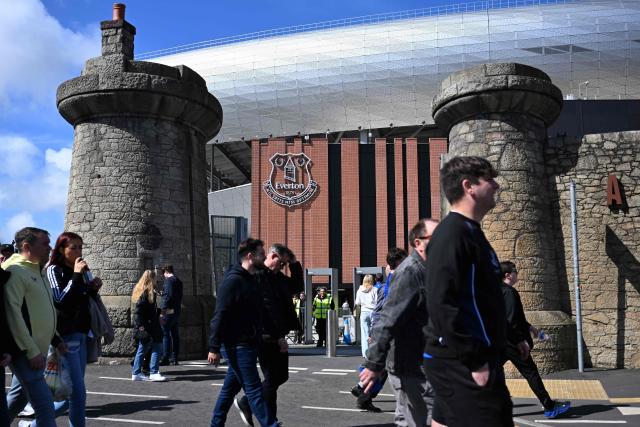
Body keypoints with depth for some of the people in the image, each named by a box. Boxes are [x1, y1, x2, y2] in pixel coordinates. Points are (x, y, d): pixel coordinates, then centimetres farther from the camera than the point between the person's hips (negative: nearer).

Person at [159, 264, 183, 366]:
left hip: (169, 311, -9)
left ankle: (165, 358, -10)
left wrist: (163, 308, -17)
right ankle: (174, 358, 12)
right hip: (177, 311, 9)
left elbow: (168, 295, -18)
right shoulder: (178, 281, 18)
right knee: (175, 335, 9)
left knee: (165, 334, -7)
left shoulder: (169, 280, -8)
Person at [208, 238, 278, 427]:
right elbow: (219, 316, -18)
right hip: (237, 346, -9)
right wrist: (214, 348, -21)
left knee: (231, 387, 16)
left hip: (248, 345, 9)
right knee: (254, 390, -7)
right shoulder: (233, 280, -15)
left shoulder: (251, 280, 14)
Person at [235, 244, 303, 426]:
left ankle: (245, 402, 28)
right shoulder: (258, 276, -15)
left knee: (281, 376, 16)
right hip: (267, 338, -9)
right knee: (272, 379, 0)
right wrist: (278, 337, -20)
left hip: (278, 338, 9)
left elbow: (297, 286, 25)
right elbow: (266, 311, -21)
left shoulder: (278, 277, 14)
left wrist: (294, 264, 13)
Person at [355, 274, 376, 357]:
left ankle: (365, 353, -2)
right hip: (372, 311, -1)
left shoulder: (360, 290, 4)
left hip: (364, 312, 1)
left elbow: (357, 302, 6)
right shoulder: (374, 290, -1)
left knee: (364, 333, 2)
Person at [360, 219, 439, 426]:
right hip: (410, 368, -10)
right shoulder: (410, 271, -18)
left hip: (418, 365, 10)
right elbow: (388, 321, -24)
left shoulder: (423, 270, 13)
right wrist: (374, 364, -25)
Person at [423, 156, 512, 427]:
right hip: (460, 364, -10)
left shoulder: (471, 232, 15)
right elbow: (441, 305, -25)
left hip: (475, 359, 10)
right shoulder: (452, 234, -17)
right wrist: (474, 361, -22)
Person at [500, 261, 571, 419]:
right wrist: (521, 340, -19)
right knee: (530, 372, 1)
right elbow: (511, 320, -22)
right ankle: (549, 407, 9)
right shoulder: (509, 292, -15)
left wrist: (529, 326, 26)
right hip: (511, 341, -9)